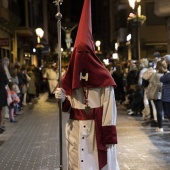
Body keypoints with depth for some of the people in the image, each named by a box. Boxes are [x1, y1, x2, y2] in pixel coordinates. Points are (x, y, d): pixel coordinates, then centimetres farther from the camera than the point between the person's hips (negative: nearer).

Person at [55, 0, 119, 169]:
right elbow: (68, 106, 11)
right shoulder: (70, 77, 6)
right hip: (76, 130, 3)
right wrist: (63, 99, -11)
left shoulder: (103, 77, -6)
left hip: (98, 129, -3)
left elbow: (109, 108, -9)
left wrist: (109, 135, -13)